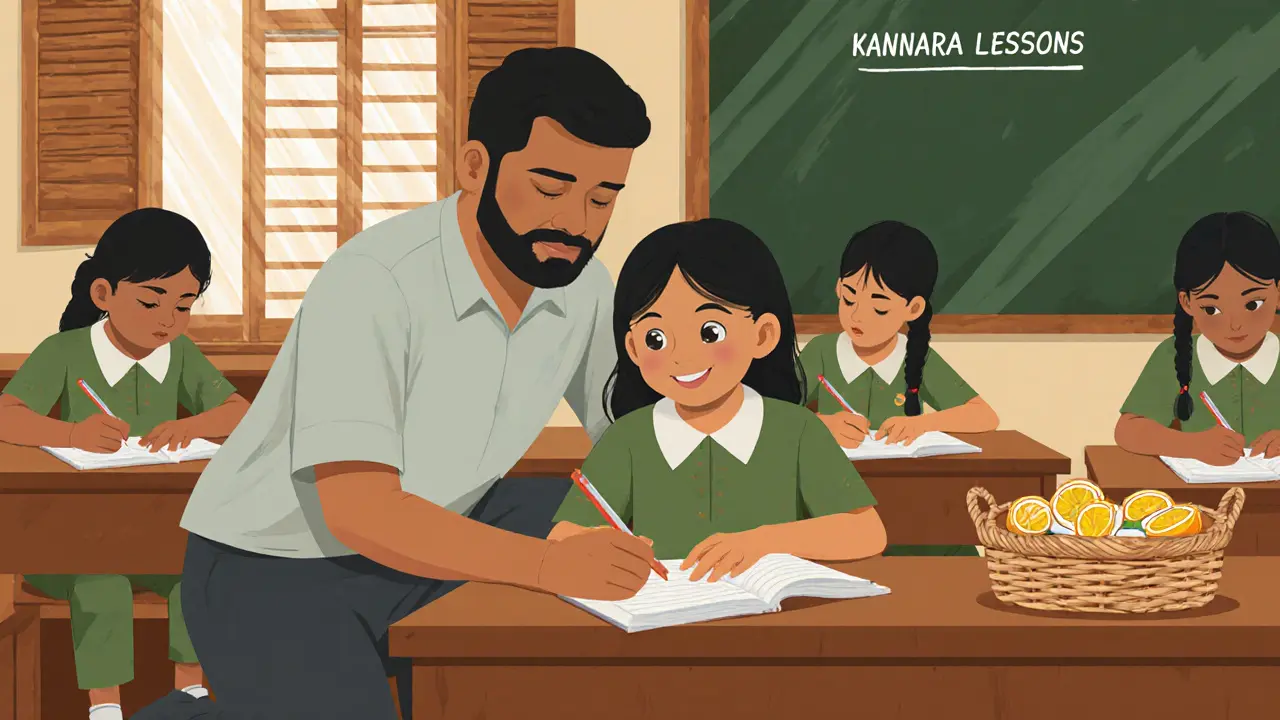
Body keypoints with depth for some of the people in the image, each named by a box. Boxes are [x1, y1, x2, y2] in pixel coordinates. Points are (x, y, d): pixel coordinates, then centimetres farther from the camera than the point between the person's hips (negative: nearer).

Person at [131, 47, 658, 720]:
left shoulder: (584, 285, -6)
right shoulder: (372, 283, -27)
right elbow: (360, 513, -34)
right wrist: (546, 565, -44)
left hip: (431, 534, 6)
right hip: (275, 569, -6)